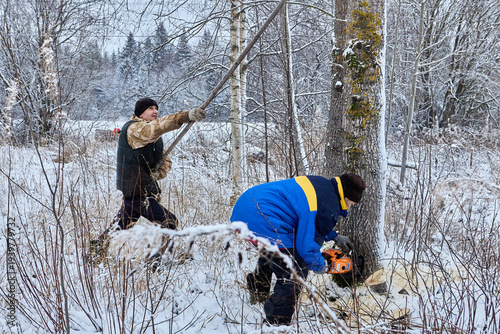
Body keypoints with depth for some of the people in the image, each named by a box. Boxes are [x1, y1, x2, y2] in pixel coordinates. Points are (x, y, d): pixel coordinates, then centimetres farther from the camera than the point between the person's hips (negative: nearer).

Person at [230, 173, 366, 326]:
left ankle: (257, 291, 50)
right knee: (295, 272, 0)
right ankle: (277, 323, 8)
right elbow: (307, 245, -11)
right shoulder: (327, 210, -11)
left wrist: (335, 237, 34)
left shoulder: (320, 184, 18)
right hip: (260, 220, -11)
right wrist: (319, 265, 9)